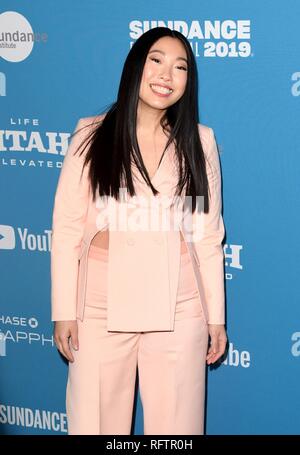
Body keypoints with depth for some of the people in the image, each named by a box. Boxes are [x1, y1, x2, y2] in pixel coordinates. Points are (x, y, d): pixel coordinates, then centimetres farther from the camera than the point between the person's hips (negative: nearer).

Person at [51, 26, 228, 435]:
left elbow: (208, 235, 6)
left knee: (175, 423, 7)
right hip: (102, 305, -1)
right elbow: (67, 228, 0)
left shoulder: (199, 142, 5)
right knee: (97, 421, 6)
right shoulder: (91, 137, 1)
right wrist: (64, 310, -4)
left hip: (178, 308, 1)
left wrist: (216, 316, 6)